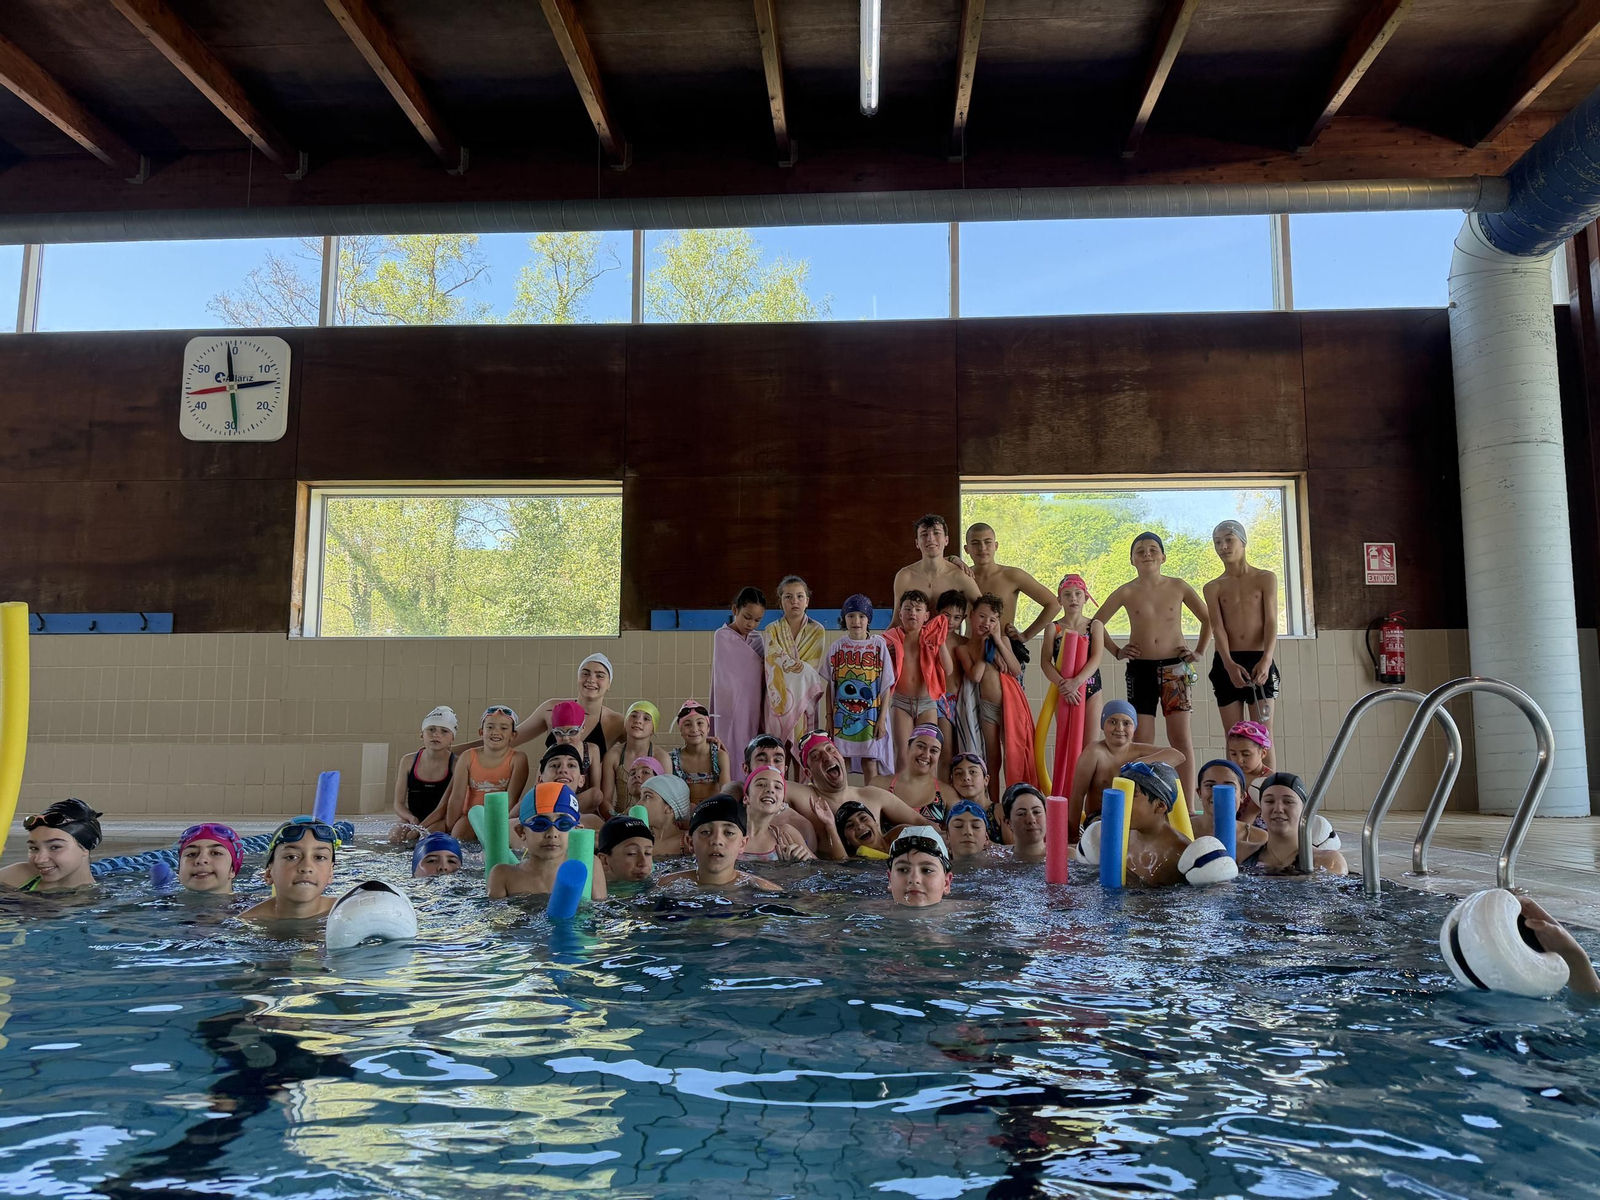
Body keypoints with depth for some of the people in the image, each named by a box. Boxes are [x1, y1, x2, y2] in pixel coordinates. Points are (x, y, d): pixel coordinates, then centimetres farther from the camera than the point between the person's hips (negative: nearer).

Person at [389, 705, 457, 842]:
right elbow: (398, 803, 4)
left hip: (440, 822, -3)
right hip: (413, 819, 3)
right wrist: (411, 818, -19)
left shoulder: (456, 764, -5)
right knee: (395, 835, -28)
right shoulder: (408, 761, 5)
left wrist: (421, 827, -23)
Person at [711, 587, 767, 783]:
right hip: (732, 708, -5)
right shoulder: (722, 636, -4)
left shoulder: (758, 639, 12)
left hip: (754, 708, 5)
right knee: (733, 759, -5)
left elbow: (763, 672, 10)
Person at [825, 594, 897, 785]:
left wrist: (882, 719, -6)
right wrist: (829, 717, 3)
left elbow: (887, 686, -1)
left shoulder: (879, 645, -1)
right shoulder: (838, 647, 5)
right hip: (842, 717, 2)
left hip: (870, 717, -2)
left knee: (870, 766, 0)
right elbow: (830, 686, 7)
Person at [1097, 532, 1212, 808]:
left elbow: (1208, 619, 13)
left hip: (1175, 667, 0)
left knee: (1181, 737, -2)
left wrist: (1199, 652, 5)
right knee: (1142, 739, -1)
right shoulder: (1126, 592, 1)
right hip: (1140, 668, 0)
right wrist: (1116, 651, 3)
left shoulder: (1178, 587, 3)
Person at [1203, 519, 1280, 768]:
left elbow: (1271, 622, -4)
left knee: (1263, 736, -6)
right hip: (1227, 663, 2)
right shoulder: (1213, 588, 9)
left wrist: (1266, 660, -21)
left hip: (1260, 661, -1)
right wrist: (1229, 664, -22)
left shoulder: (1265, 579, 6)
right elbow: (1217, 628, -4)